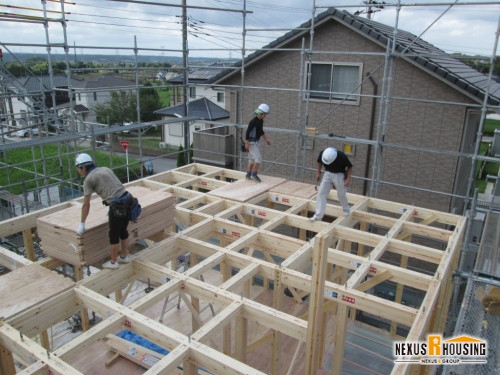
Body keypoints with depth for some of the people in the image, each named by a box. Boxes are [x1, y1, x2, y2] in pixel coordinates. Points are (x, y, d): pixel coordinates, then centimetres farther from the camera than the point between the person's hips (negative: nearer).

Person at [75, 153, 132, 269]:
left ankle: (113, 262, 25)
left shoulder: (88, 179, -1)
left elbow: (86, 205, 0)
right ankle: (124, 256, 37)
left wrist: (82, 224, 9)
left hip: (118, 205, -7)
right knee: (123, 231, 23)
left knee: (113, 235, 10)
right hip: (128, 200, 8)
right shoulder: (105, 169, 21)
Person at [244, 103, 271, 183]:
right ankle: (254, 174, 0)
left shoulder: (261, 120, 7)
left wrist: (266, 139, 21)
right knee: (258, 158, -11)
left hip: (257, 141, 9)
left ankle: (248, 175, 21)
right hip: (252, 142, -9)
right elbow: (247, 132, -20)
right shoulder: (253, 121, -20)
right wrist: (246, 144, -22)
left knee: (252, 159, 13)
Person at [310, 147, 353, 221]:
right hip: (328, 174, 3)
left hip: (339, 175, -3)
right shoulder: (322, 153, -22)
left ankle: (346, 211, 37)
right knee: (321, 193, -6)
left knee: (341, 194, 9)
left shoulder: (342, 156, -30)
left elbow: (349, 167, -13)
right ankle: (318, 215, -3)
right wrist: (318, 172, 2)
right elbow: (319, 162, 2)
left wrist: (348, 179, -20)